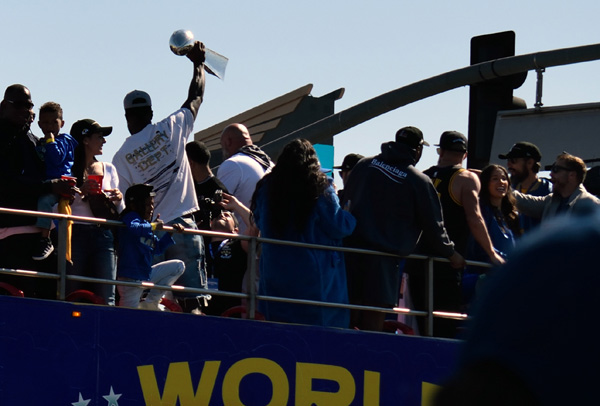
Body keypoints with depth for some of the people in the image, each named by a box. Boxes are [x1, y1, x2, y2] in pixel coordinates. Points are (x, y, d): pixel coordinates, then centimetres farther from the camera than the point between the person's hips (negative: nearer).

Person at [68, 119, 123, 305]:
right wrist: (81, 192, -14)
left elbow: (119, 212, 20)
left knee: (106, 297, -7)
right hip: (75, 233, -3)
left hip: (103, 235, 3)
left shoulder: (109, 169, 18)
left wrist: (119, 199, -1)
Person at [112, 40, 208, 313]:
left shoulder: (122, 156, 3)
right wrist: (198, 63, 30)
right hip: (182, 225, -1)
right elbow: (196, 97, 17)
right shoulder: (171, 129, 3)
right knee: (191, 298, -6)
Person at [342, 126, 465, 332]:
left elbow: (346, 203, 19)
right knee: (374, 318, -3)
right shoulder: (419, 181, -3)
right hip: (385, 254, -5)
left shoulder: (364, 165, 11)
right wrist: (450, 253, 17)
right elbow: (432, 224, 3)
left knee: (350, 311, 8)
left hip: (351, 246, 5)